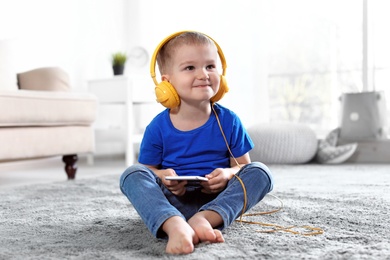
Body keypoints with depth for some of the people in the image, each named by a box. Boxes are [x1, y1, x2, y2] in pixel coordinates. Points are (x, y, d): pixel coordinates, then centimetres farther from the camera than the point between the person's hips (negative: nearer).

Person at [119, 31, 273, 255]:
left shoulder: (229, 121, -1)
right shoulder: (158, 127, -3)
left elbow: (243, 165, 6)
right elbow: (146, 169, 5)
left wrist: (228, 174, -17)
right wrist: (162, 177, -19)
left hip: (218, 200, 1)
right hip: (173, 201, 0)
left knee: (260, 172, -20)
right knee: (132, 174, -23)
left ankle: (205, 219, -40)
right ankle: (175, 225, -50)